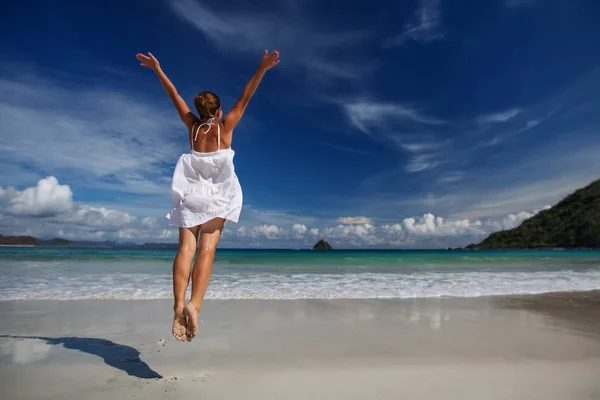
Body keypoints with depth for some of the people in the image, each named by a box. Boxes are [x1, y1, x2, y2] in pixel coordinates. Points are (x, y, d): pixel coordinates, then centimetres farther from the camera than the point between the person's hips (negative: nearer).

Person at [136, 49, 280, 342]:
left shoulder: (192, 126, 12)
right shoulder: (225, 126, 5)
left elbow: (174, 95, 21)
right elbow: (245, 98, 2)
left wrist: (157, 69, 32)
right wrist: (263, 69, 1)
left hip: (191, 192, 3)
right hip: (216, 194, -2)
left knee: (186, 248, -7)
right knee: (207, 249, -11)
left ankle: (179, 303, -20)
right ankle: (194, 304, -24)